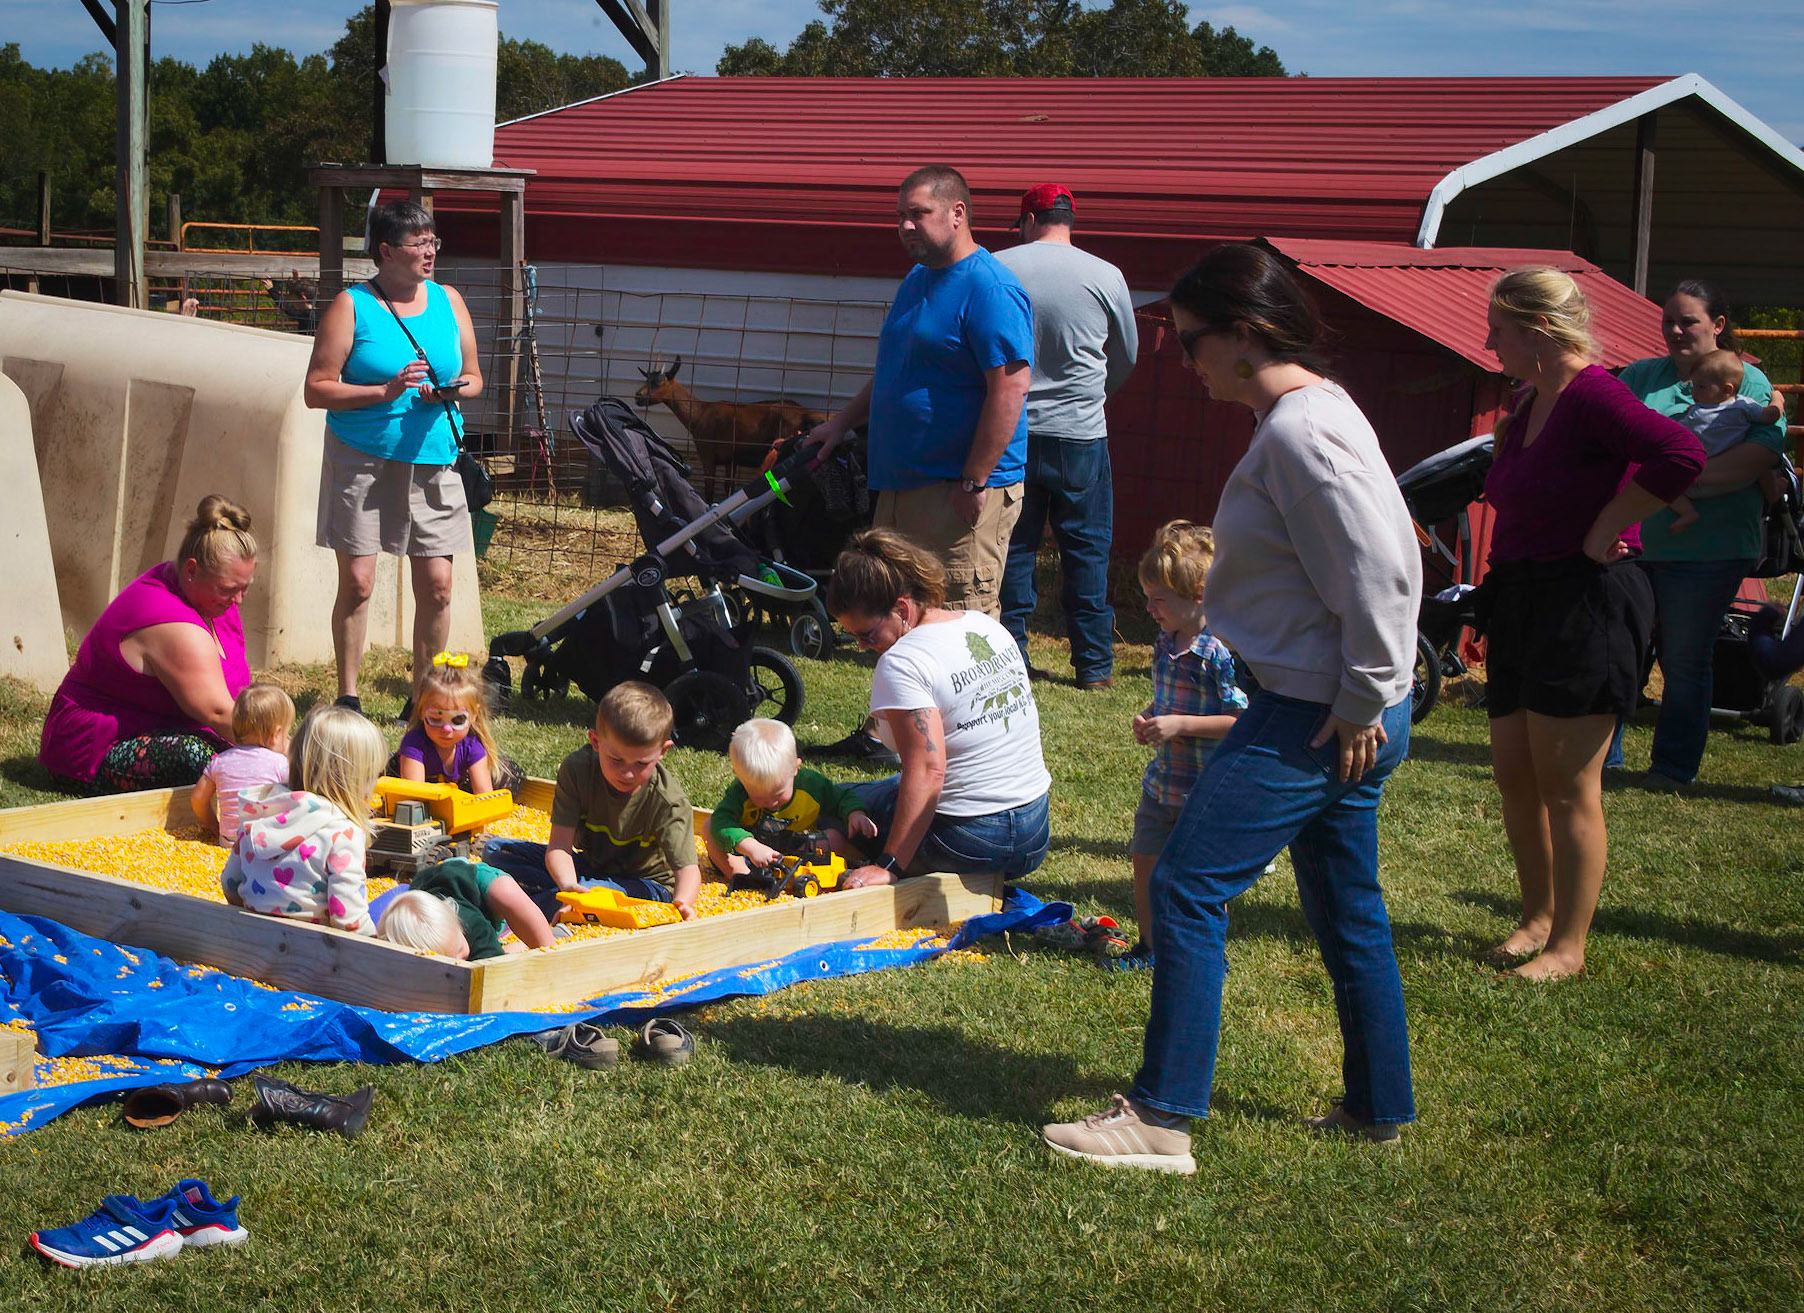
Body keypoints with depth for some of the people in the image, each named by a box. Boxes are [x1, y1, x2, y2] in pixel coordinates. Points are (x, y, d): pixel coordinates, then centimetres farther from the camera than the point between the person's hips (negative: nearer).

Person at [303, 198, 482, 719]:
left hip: (432, 460, 3)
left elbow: (473, 376, 18)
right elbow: (316, 389, -6)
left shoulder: (449, 301, 10)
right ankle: (347, 697, 9)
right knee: (357, 580, -4)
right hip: (362, 460, -3)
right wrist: (385, 391, -17)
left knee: (437, 586, -1)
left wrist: (452, 391, -5)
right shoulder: (351, 306, -3)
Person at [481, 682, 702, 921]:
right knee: (495, 850, -6)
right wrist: (567, 885, -46)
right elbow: (560, 845, -23)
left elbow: (687, 867, -30)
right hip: (589, 866, 5)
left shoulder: (669, 801, -24)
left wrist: (682, 903, -55)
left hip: (646, 883, -5)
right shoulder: (577, 769, -18)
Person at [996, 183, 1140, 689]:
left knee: (1013, 548, 10)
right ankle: (1094, 664, 10)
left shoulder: (994, 269, -4)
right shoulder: (1106, 277, -3)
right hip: (1081, 437, -1)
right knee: (1087, 551, 8)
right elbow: (1127, 358, 11)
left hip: (1010, 433, 1)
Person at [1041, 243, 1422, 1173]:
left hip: (1316, 718, -11)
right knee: (1345, 911, 18)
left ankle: (1163, 1118, -4)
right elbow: (1379, 565, 19)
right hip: (1338, 714, 11)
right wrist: (1362, 706, 17)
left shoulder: (1299, 432, -19)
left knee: (1187, 886, -8)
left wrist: (1363, 703, -17)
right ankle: (1377, 1108, 29)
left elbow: (1378, 574, -25)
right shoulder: (1304, 416, 13)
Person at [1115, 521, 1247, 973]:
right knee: (1145, 862, 14)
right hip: (1163, 780, 8)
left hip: (1208, 787, -8)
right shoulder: (1165, 644, 5)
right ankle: (1150, 946, 31)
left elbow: (1242, 720, -23)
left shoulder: (1222, 652, -21)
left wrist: (1179, 725, -26)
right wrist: (1148, 718, 0)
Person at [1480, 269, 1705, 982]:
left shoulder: (1592, 395, -17)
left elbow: (1681, 454, -32)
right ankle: (1538, 916, 27)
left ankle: (1569, 945, 7)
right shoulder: (1528, 404, 12)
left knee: (1567, 786, -3)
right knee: (1514, 774, 13)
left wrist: (1605, 530, -23)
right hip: (1522, 598, 9)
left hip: (1585, 601, -9)